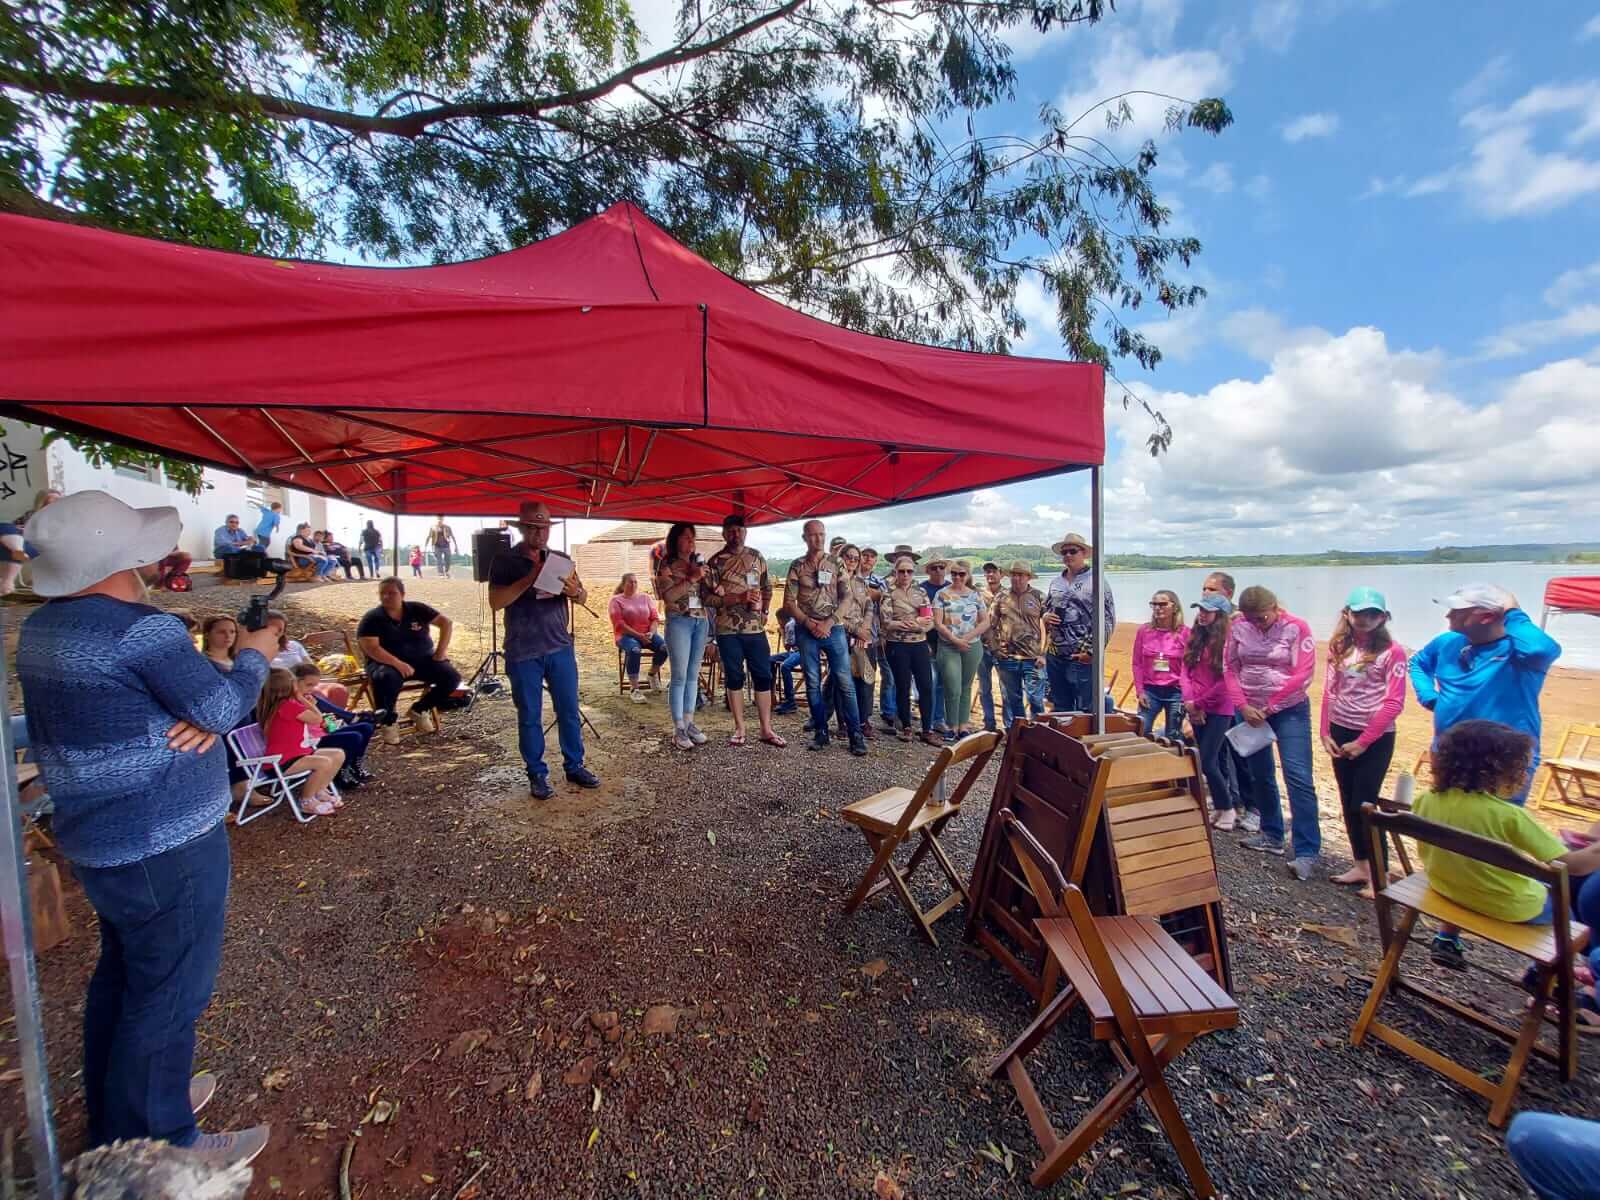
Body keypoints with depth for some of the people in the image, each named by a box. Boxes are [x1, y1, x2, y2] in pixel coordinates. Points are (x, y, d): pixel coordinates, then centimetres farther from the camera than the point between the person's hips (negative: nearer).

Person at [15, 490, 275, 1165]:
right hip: (165, 848, -9)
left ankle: (114, 1122, 41)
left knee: (120, 978, 24)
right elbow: (223, 706, -17)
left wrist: (199, 716, -7)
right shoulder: (141, 628, -24)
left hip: (99, 839, 9)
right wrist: (254, 655, -1)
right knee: (167, 996, 6)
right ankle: (160, 1152, 22)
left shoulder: (42, 627, 6)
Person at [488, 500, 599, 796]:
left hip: (560, 648, 3)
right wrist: (530, 578, -23)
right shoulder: (504, 560, -1)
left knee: (570, 711, 8)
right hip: (523, 653, -3)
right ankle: (537, 775, 19)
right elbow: (495, 602, -13)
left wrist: (575, 591, -18)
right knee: (530, 717, 6)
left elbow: (583, 596, 6)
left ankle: (574, 766, 22)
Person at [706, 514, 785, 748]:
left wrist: (765, 611, 5)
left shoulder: (756, 556, 8)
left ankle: (766, 729, 12)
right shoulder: (715, 562, -2)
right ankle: (739, 729, 17)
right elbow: (708, 597, -8)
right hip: (728, 630, -2)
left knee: (764, 677, 2)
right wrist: (738, 598, -18)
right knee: (734, 678, 6)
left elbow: (767, 587, 18)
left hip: (755, 627, 2)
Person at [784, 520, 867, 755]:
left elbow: (847, 597, 0)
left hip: (834, 628, 0)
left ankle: (856, 734, 4)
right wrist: (809, 623, -11)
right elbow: (789, 602, 1)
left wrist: (828, 623, -10)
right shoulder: (797, 566, 5)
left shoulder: (836, 564, 5)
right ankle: (821, 732, 15)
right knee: (813, 683, 5)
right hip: (806, 630, 1)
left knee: (845, 681, -2)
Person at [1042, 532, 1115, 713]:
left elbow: (1108, 620, -10)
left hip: (1083, 658, -6)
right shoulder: (1056, 582, 12)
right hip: (1055, 657, 6)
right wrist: (1045, 617, 1)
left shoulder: (1096, 581, -6)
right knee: (1060, 709, 16)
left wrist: (1091, 651, -13)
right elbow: (1045, 608, 25)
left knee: (1085, 711, 2)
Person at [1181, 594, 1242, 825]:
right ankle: (1224, 805, 27)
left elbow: (1227, 680, -15)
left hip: (1219, 710, -6)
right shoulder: (1194, 638, 8)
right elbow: (1184, 670, 6)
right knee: (1217, 759, 15)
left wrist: (1199, 703, -10)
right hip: (1196, 709, 6)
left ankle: (1227, 808, 14)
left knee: (1207, 761, -6)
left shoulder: (1228, 640, -12)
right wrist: (1190, 702, -6)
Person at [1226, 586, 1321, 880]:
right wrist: (1243, 706, -11)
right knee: (1259, 775, 12)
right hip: (1250, 710, 4)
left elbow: (1303, 675, -13)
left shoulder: (1297, 628, -11)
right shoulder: (1238, 628, -3)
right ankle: (1272, 835, 28)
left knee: (1298, 777, -8)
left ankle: (1307, 851, -2)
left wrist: (1270, 707, -13)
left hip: (1290, 710, -4)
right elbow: (1229, 669, 0)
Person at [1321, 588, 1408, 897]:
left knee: (1364, 805, -4)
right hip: (1341, 732, 5)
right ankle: (1360, 866, 25)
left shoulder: (1392, 651, -9)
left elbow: (1394, 704, -11)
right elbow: (1330, 691, 7)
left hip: (1375, 737, -5)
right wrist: (1325, 732, 1)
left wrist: (1363, 742, -12)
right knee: (1348, 803, 11)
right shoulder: (1339, 646, 5)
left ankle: (1379, 876, 10)